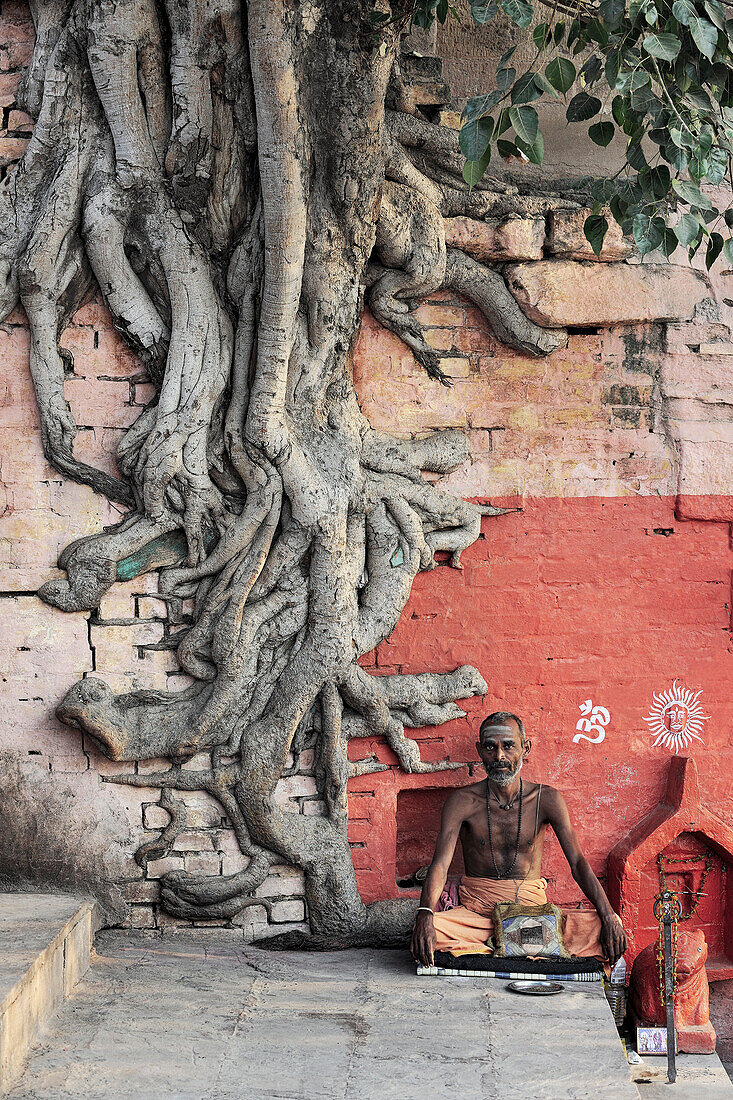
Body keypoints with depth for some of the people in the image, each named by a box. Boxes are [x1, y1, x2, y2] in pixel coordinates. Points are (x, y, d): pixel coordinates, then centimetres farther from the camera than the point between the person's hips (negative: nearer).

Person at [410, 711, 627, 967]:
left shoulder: (546, 799, 2)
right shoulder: (463, 801, -2)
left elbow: (578, 862, -3)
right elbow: (440, 864, -12)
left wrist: (608, 917, -19)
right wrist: (425, 914, -33)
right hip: (477, 912, -1)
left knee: (610, 926, -23)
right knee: (424, 930, -33)